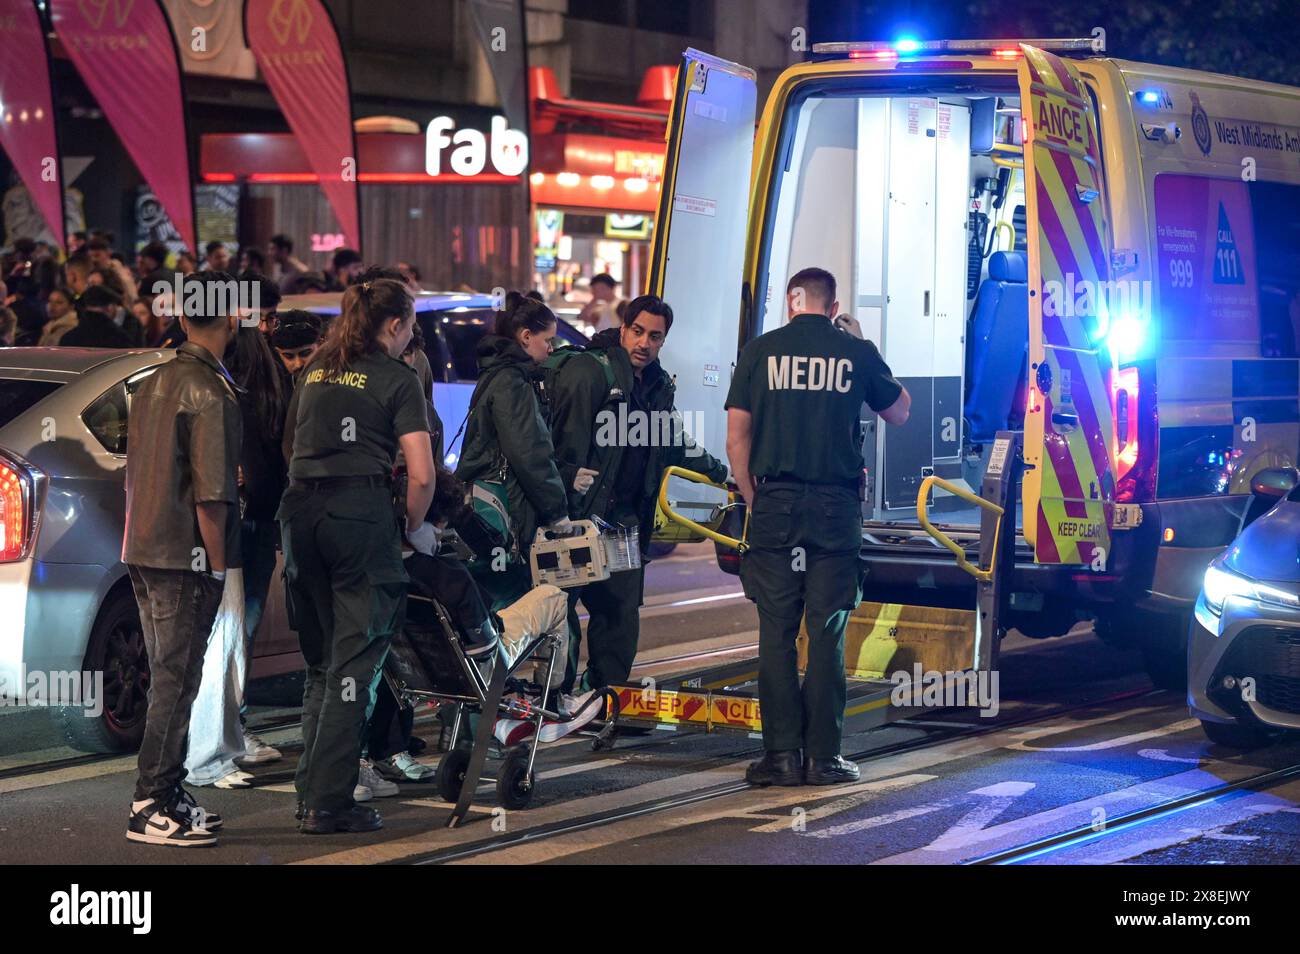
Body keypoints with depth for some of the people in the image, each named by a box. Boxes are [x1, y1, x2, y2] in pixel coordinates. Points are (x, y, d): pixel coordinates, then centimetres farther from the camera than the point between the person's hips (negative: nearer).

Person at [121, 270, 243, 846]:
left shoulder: (153, 383, 13)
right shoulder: (210, 392, -14)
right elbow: (211, 493, -17)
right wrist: (218, 566, -12)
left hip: (144, 551, 9)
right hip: (185, 557, -9)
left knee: (170, 678, 15)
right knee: (176, 681, -6)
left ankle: (169, 796, 20)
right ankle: (150, 809, -5)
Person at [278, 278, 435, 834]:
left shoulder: (314, 371, 18)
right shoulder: (396, 379, 0)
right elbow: (421, 473, -7)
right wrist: (412, 527, 7)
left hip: (300, 511, 6)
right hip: (361, 513, -6)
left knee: (319, 661, 17)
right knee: (354, 663, -2)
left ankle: (310, 791, 19)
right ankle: (329, 804, -5)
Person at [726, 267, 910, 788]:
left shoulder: (761, 351, 2)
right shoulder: (856, 353, 3)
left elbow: (737, 437, 0)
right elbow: (899, 413, 20)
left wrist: (754, 499, 10)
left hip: (775, 505, 0)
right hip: (837, 509, 0)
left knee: (776, 632, 3)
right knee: (826, 633, 3)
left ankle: (782, 753, 0)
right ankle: (822, 756, 2)